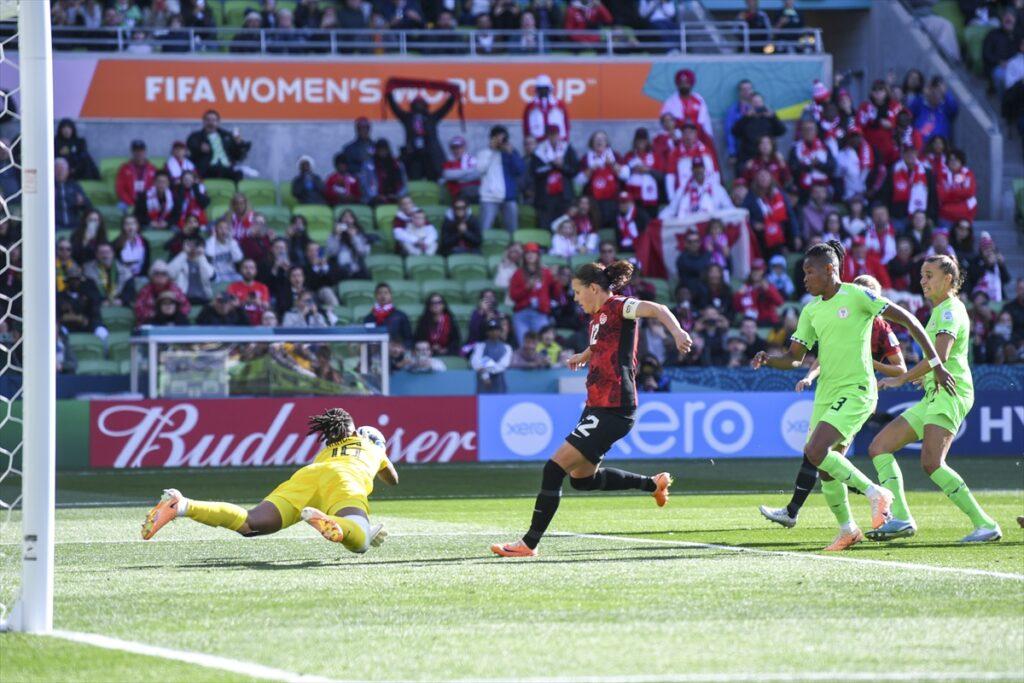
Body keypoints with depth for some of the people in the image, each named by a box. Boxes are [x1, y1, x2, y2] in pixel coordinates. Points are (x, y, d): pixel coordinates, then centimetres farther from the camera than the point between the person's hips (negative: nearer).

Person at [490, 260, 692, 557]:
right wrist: (583, 357, 52)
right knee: (582, 477, 21)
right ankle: (653, 484, 33)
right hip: (597, 407, 10)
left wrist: (677, 331, -45)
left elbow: (657, 309, -28)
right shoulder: (597, 318, 15)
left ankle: (529, 543, -8)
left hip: (613, 410, -10)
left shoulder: (617, 307, -12)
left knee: (555, 468, -12)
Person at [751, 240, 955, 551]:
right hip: (826, 394, 7)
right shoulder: (811, 310, 11)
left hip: (856, 391, -7)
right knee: (828, 467, 8)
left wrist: (935, 363, -8)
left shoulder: (856, 296, -9)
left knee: (815, 452, -22)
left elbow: (906, 318, -7)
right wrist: (768, 359, -10)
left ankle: (874, 492, -6)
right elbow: (795, 358, 13)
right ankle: (847, 530, 26)